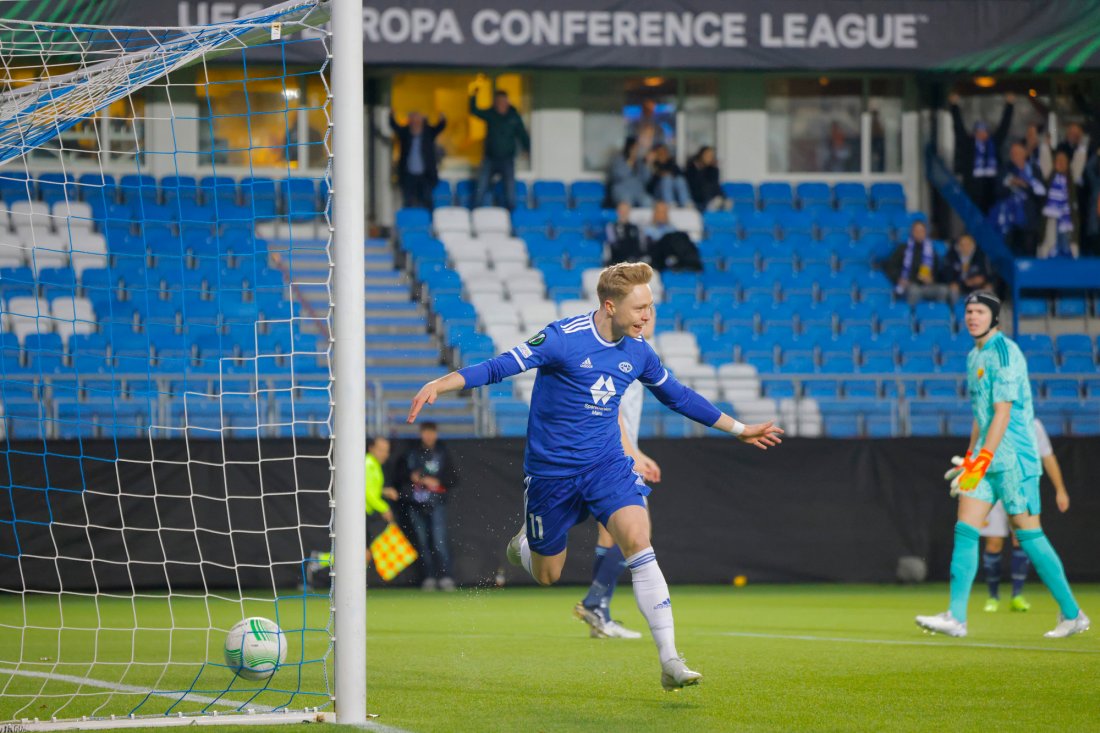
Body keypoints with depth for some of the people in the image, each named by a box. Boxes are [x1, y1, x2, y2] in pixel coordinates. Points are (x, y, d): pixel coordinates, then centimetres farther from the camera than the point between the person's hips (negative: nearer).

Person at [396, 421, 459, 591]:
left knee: (439, 541, -14)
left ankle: (445, 577, -16)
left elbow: (453, 480, 4)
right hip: (415, 504, 3)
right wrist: (411, 477, -2)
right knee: (422, 543, 4)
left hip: (436, 503, -3)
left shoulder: (442, 454, 5)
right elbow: (401, 473, 18)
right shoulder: (411, 455, 12)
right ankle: (429, 577, 9)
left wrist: (436, 482, -11)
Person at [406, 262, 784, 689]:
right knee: (547, 576, 9)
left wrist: (738, 429, 22)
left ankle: (669, 661, -23)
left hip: (607, 465, 3)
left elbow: (678, 397, 17)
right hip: (551, 472, -3)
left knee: (638, 543, -21)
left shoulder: (637, 352, 1)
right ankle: (523, 544, 49)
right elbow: (501, 367, -18)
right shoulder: (563, 338, -16)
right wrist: (439, 385, -31)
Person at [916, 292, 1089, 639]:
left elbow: (1003, 413, -19)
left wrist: (981, 462, -23)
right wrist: (969, 458, 22)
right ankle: (956, 617, -6)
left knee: (1029, 534, -5)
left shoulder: (1005, 353, -13)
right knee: (965, 531, -2)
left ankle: (1072, 614, 4)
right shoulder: (975, 356, 15)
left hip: (1014, 458, -8)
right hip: (985, 458, 8)